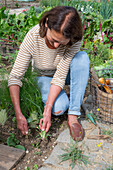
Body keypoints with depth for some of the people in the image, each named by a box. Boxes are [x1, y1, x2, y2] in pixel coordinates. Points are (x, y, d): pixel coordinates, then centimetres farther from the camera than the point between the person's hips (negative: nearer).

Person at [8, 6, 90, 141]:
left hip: (66, 73, 2)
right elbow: (15, 77, -28)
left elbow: (60, 76, -29)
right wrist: (18, 115, -35)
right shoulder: (33, 37, -31)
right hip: (46, 76, -1)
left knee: (82, 57, -33)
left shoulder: (76, 39, -30)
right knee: (59, 108, -31)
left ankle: (73, 116, -28)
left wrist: (47, 109, -37)